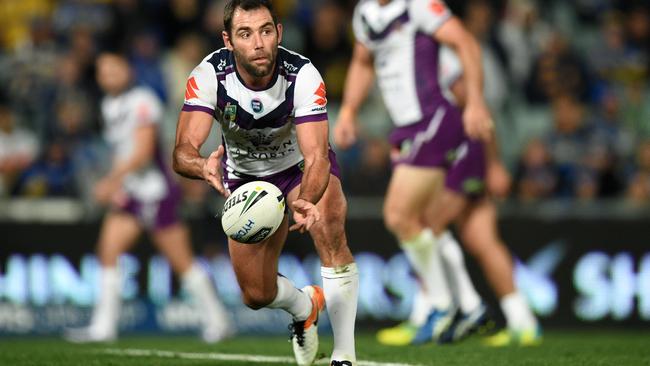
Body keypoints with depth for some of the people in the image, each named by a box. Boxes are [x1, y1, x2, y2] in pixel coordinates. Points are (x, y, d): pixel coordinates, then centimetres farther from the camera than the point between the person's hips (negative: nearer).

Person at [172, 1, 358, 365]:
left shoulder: (303, 76, -32)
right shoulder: (209, 76, -28)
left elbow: (316, 156, -40)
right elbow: (183, 151, -37)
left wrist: (306, 201, -62)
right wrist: (203, 166, -61)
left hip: (302, 167, -2)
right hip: (244, 176, 2)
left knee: (330, 227, -33)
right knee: (257, 294, -1)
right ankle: (305, 306, 38)